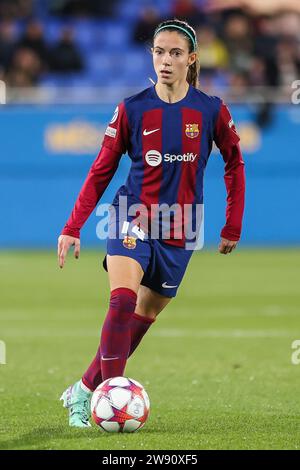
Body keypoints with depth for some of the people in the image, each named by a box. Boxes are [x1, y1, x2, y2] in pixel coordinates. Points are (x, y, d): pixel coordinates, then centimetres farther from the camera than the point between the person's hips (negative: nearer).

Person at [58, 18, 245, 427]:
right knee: (122, 302, -25)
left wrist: (233, 228, 9)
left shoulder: (211, 110, -2)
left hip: (179, 232, 2)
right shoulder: (132, 109, -3)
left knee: (142, 319, 7)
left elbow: (234, 165, 11)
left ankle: (82, 392, 21)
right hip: (133, 219, -2)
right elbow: (102, 170, 3)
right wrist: (73, 227, -3)